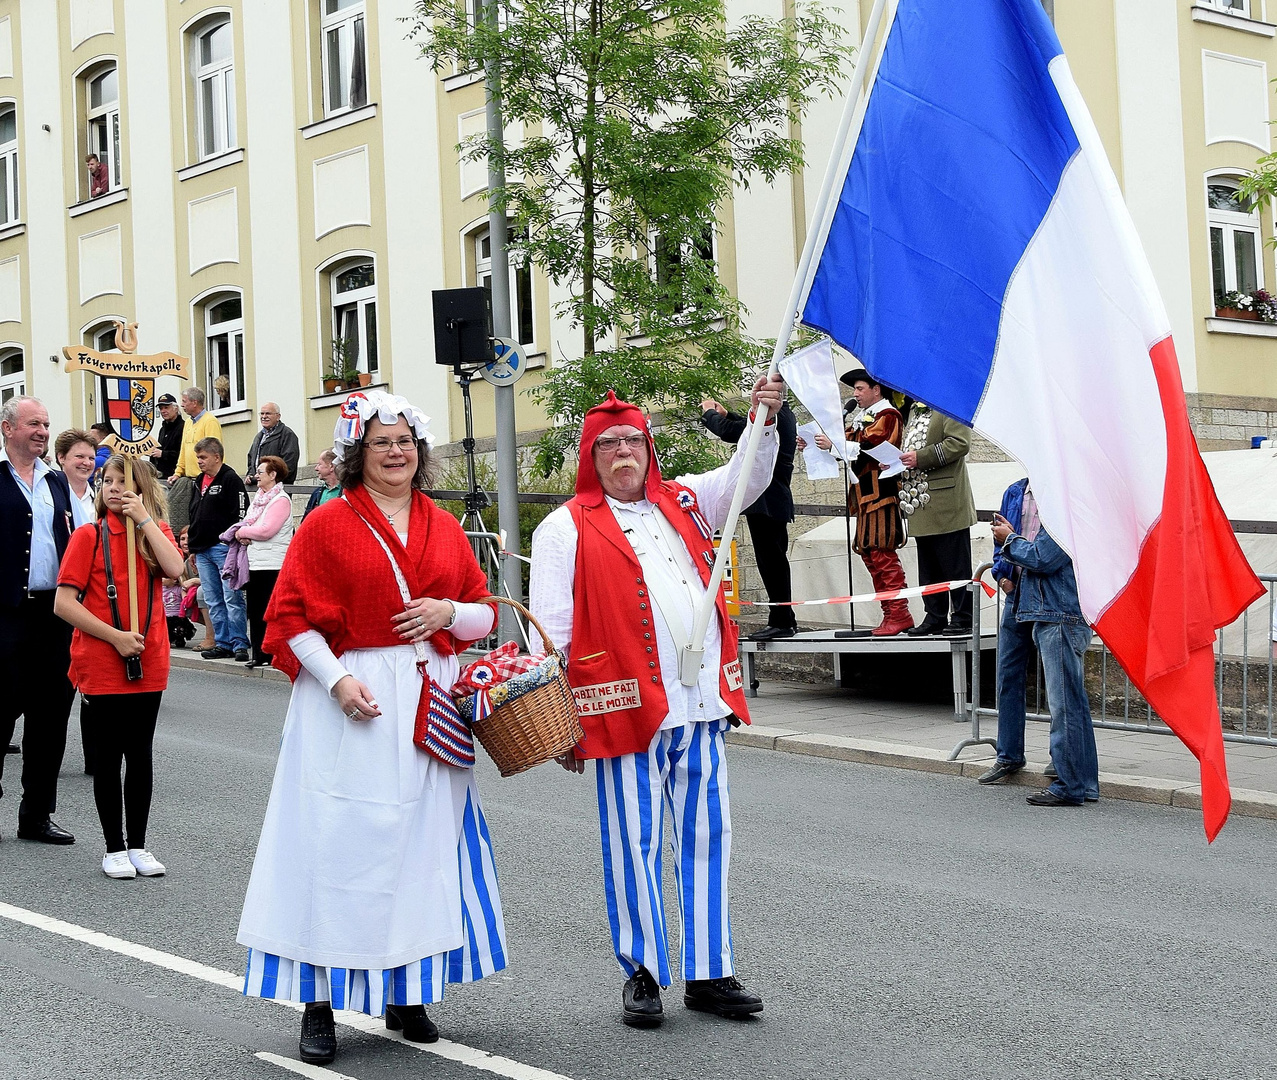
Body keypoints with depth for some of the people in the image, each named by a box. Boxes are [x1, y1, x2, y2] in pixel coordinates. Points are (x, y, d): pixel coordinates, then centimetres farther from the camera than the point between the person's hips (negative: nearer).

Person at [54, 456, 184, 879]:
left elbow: (175, 569, -16)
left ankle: (137, 845, 18)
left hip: (148, 661, 3)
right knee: (109, 755, 4)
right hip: (102, 664, -3)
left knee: (140, 753, 9)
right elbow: (63, 603, -11)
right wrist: (115, 636, -15)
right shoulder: (89, 536, -4)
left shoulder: (157, 531, 6)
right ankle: (114, 848, 12)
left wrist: (144, 519, -15)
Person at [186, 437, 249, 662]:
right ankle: (222, 644, 12)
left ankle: (239, 644, -7)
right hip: (203, 551, 8)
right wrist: (193, 548, 21)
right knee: (213, 601, 8)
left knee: (232, 598, -9)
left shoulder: (230, 479, -6)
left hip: (224, 548, -8)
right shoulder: (199, 482, 19)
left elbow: (240, 515, -12)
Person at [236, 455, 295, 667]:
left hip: (272, 565, -9)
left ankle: (270, 655, -2)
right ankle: (259, 654, 14)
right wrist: (244, 535, -2)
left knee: (268, 612, -6)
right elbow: (247, 523, 21)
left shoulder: (281, 500, -9)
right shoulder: (259, 497, 18)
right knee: (254, 611, 9)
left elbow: (266, 530, -18)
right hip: (255, 563, 9)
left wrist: (242, 532, -5)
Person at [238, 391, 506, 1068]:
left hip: (431, 701, 5)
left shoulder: (444, 528, 12)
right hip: (352, 701, -4)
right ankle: (320, 1001, 3)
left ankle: (406, 993, 19)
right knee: (340, 842, -5)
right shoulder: (328, 524, -1)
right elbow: (292, 615, -5)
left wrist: (451, 611, -6)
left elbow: (485, 614, 16)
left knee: (422, 840, 7)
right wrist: (337, 677, -17)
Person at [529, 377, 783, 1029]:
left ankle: (708, 974, 17)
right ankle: (642, 974, 15)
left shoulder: (683, 503, 15)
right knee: (634, 844, 2)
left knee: (706, 839, 9)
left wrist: (763, 422, -7)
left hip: (702, 703, 5)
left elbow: (747, 478, 13)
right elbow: (550, 631, -3)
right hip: (628, 707, -5)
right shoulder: (566, 528, 1)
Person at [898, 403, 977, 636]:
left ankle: (962, 619, 2)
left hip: (947, 500, -9)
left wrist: (921, 458, -20)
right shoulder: (915, 410, 20)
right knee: (928, 565, 12)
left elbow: (959, 443, -19)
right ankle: (935, 617, 18)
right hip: (922, 505, 9)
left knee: (955, 563, -4)